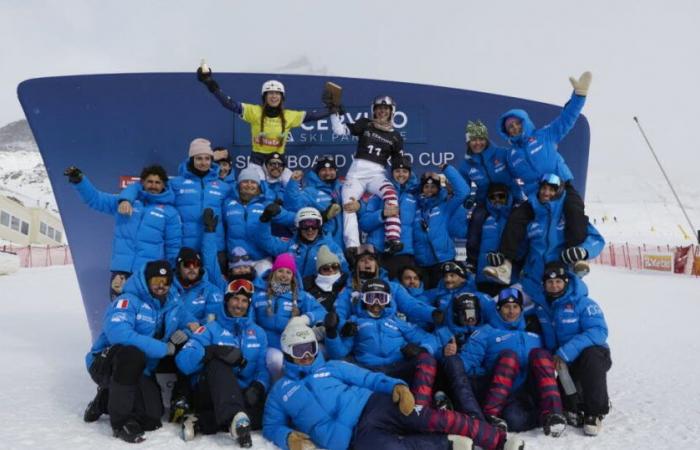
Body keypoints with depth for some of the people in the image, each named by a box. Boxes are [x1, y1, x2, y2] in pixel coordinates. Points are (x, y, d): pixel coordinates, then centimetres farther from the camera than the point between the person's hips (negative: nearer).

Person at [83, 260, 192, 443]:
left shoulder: (173, 305, 2)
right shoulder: (129, 300, -19)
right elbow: (118, 333, -36)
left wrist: (184, 334, -13)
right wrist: (163, 348, -31)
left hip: (140, 372, 6)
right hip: (106, 363, -6)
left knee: (151, 419, -12)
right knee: (132, 354, -38)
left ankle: (106, 400, 18)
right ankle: (120, 422, -21)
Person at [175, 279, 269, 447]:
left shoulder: (258, 333, 13)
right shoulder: (211, 329, 2)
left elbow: (264, 368, 5)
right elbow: (183, 361, -11)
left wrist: (258, 387, -17)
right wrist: (215, 350, -26)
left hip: (242, 395, 3)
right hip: (210, 393, -2)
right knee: (217, 362, -33)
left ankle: (202, 423, -31)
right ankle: (235, 417, -54)